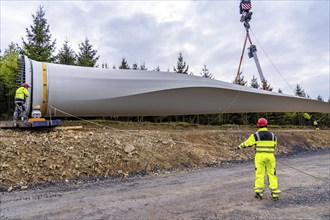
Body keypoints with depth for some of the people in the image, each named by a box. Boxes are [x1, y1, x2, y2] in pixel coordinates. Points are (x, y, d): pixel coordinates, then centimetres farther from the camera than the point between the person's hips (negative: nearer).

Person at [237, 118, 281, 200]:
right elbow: (274, 147, 19)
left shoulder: (256, 135, -5)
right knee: (272, 174, 8)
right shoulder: (272, 135, 6)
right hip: (270, 157, 2)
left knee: (259, 174, 4)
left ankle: (259, 193, 4)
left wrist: (240, 146, 23)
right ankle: (275, 194, 7)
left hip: (260, 156, -2)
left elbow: (247, 143, 5)